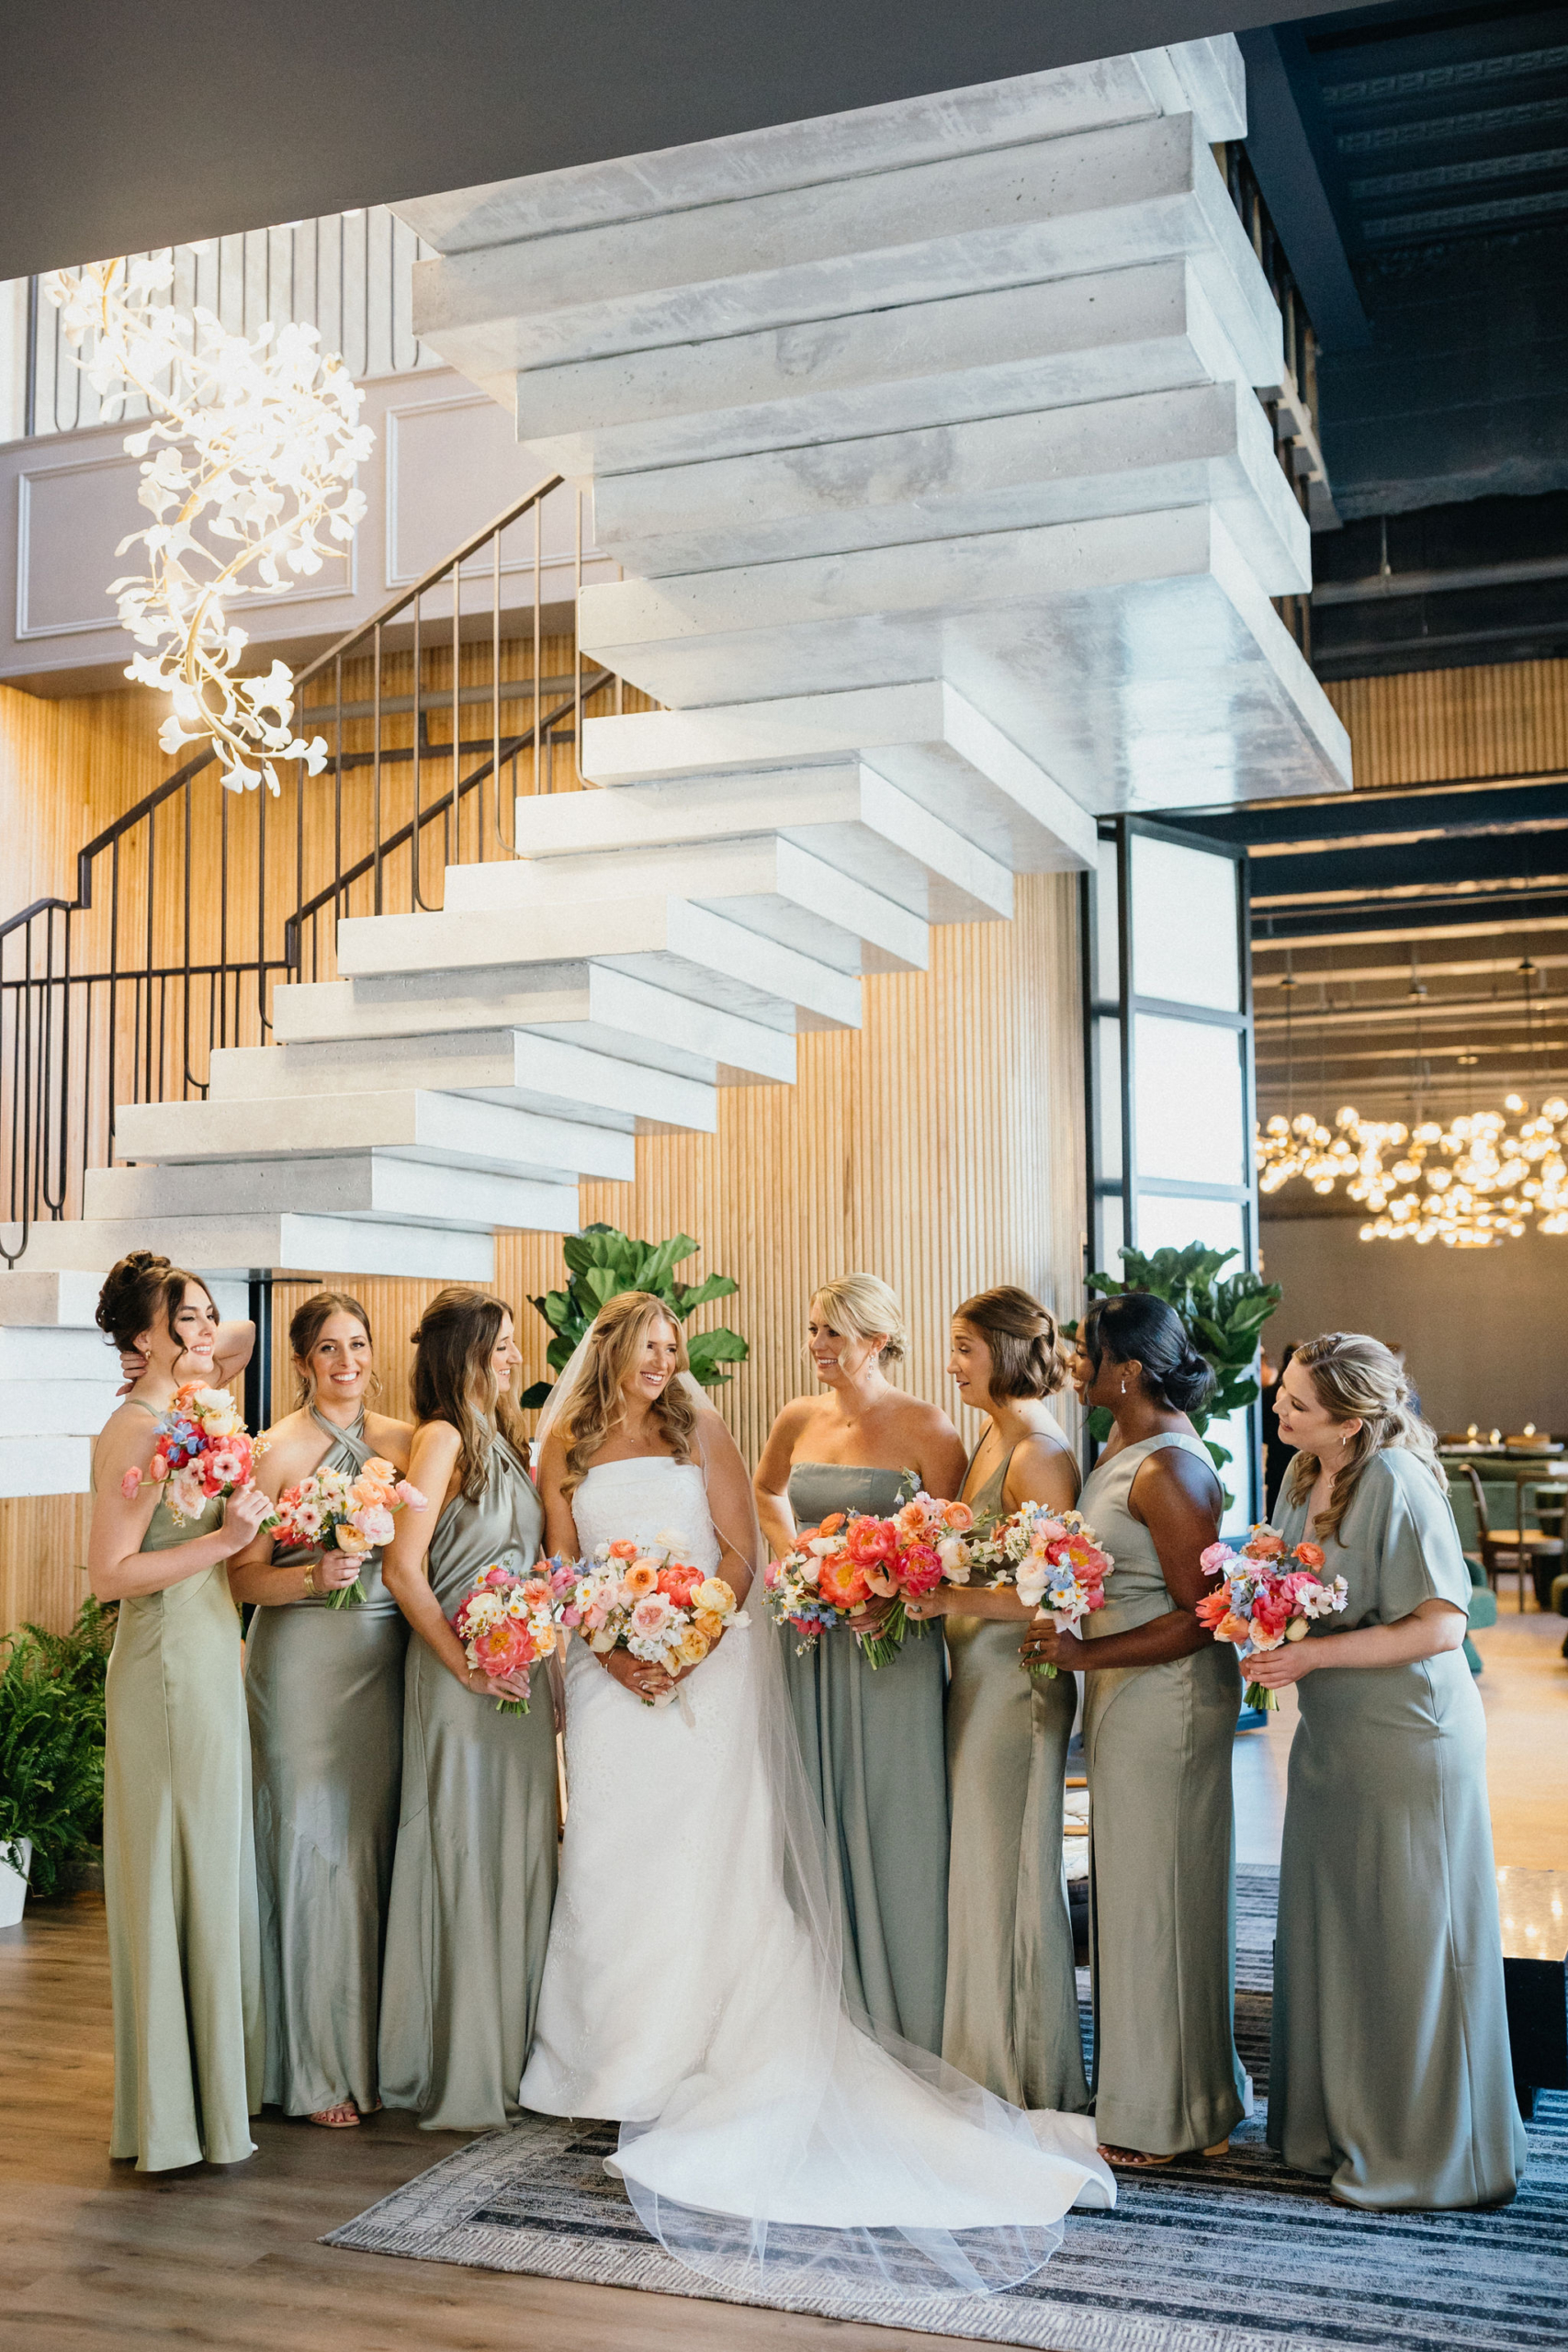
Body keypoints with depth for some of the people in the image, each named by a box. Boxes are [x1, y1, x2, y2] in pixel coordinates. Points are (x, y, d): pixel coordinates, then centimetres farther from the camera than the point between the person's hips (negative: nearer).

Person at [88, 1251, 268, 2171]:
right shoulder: (135, 1428, -15)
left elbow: (242, 1336, 29)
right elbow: (111, 1573, -19)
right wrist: (223, 1539, -21)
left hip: (212, 1666, 9)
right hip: (168, 1670, -9)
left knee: (213, 1873, 15)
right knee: (175, 1879, -1)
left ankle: (217, 2086, 26)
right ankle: (177, 2117, 10)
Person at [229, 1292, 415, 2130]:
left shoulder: (404, 1440, 9)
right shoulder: (277, 1450, -5)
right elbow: (244, 1577, -8)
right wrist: (314, 1576, -23)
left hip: (387, 1659, 5)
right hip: (303, 1660, -4)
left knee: (376, 1844, 9)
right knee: (311, 1843, -1)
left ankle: (374, 2049, 22)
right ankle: (316, 2068, 12)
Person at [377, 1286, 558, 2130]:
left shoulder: (504, 1440, 14)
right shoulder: (442, 1437, -10)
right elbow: (403, 1567, -17)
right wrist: (464, 1663, -16)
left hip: (521, 1673, 8)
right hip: (462, 1678, -8)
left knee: (521, 1859, 12)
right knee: (466, 1862, -1)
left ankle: (510, 2054, 23)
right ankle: (462, 2077, 9)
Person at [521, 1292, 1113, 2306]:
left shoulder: (699, 1428, 5)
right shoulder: (566, 1449, 8)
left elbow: (741, 1551, 0)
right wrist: (612, 1655, -10)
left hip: (709, 1663, -1)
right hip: (611, 1676, 2)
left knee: (710, 1851, -2)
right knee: (615, 1854, 3)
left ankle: (714, 2058, 5)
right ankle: (630, 2063, 14)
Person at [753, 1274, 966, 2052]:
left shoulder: (925, 1429, -7)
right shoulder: (798, 1421, 7)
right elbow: (767, 1490, 28)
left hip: (890, 1649, -5)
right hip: (809, 1641, 5)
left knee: (892, 1827, 1)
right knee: (818, 1824, 10)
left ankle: (903, 2026, 13)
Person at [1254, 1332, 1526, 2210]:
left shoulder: (1395, 1484, -21)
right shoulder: (1307, 1476, 4)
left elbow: (1441, 1626, -22)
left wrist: (1313, 1655, -21)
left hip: (1409, 1741, -8)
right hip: (1332, 1737, 8)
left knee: (1410, 1942, 4)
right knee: (1327, 1933, 15)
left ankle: (1425, 2153, 20)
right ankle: (1340, 2125, 31)